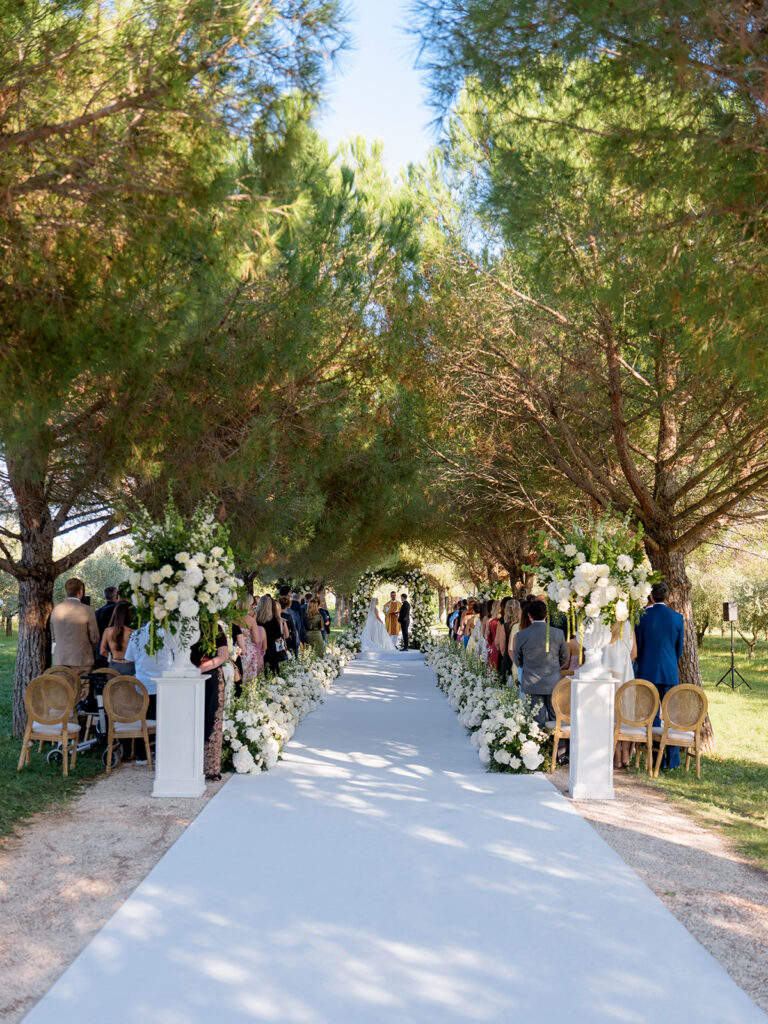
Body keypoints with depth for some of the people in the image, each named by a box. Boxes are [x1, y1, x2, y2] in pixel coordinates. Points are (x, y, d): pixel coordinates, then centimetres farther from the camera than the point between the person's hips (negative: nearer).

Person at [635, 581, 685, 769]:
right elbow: (680, 647, 8)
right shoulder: (677, 618, -1)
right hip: (670, 672, 2)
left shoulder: (643, 616, -7)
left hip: (648, 671, -2)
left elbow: (638, 646, -1)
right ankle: (672, 759, 9)